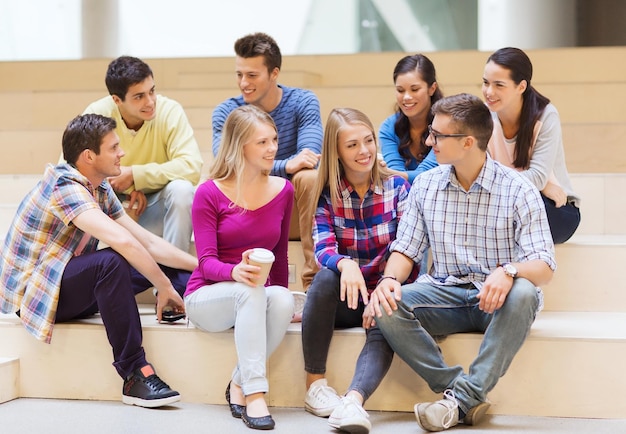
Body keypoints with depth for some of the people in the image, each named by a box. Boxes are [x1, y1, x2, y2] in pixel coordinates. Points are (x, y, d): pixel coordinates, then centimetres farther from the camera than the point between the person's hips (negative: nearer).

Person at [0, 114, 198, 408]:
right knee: (111, 262, -33)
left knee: (150, 263, 6)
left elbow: (148, 242, 8)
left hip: (67, 288, 10)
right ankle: (135, 375, -30)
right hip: (32, 293, -10)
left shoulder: (101, 191, 6)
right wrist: (164, 287, -27)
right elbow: (122, 240, -34)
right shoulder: (64, 185, -22)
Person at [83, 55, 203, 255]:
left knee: (181, 189, -31)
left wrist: (134, 175, -27)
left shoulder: (170, 111, -16)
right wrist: (129, 188, -22)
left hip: (156, 208, -1)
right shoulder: (97, 113, -14)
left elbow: (192, 166, -25)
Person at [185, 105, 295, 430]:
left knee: (282, 299, -32)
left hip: (256, 298, 4)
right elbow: (206, 262, -15)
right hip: (207, 298, -3)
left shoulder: (283, 190, 4)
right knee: (251, 291, -37)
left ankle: (239, 384, -18)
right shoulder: (209, 193, -9)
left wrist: (282, 294, 17)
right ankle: (255, 393, -38)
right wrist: (235, 271, -36)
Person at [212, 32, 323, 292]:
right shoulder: (225, 113, -2)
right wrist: (285, 166, -38)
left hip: (294, 212, 0)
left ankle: (315, 279, -28)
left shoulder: (302, 102, -3)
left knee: (310, 177, -32)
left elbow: (309, 156, -19)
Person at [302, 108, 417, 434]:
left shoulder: (397, 187, 0)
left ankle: (352, 401, -54)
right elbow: (323, 248, -14)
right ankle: (315, 384, -22)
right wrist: (346, 264, -38)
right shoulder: (327, 193, 2)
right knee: (326, 276, -32)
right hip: (342, 301, 1)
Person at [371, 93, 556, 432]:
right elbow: (405, 250, 8)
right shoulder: (425, 185, 5)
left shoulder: (517, 190, -9)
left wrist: (509, 272, -37)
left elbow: (543, 268, -14)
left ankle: (462, 399, -32)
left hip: (498, 301, -3)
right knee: (387, 307, -24)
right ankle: (459, 390, -25)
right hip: (446, 294, 3)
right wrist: (389, 279, -16)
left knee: (522, 293, -37)